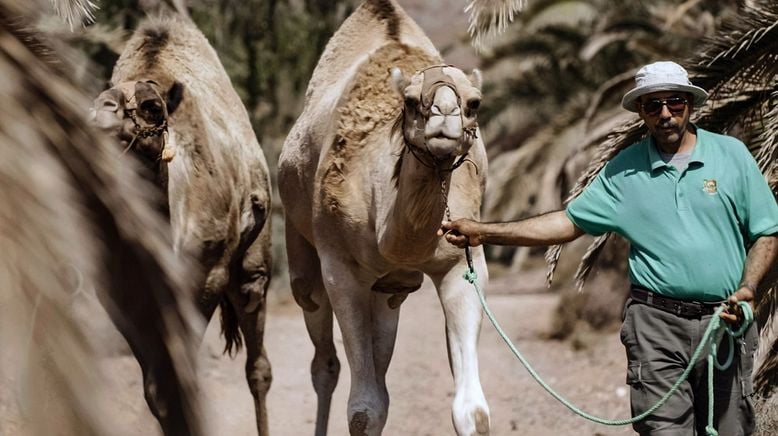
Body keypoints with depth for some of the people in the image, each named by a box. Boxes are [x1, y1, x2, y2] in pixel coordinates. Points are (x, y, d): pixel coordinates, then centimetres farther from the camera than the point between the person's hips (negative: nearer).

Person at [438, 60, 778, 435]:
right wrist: (482, 232, -1)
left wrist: (747, 288, -11)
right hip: (656, 323, 0)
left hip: (726, 322, 0)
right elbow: (569, 222, 6)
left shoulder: (731, 155, 5)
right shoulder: (624, 170, 7)